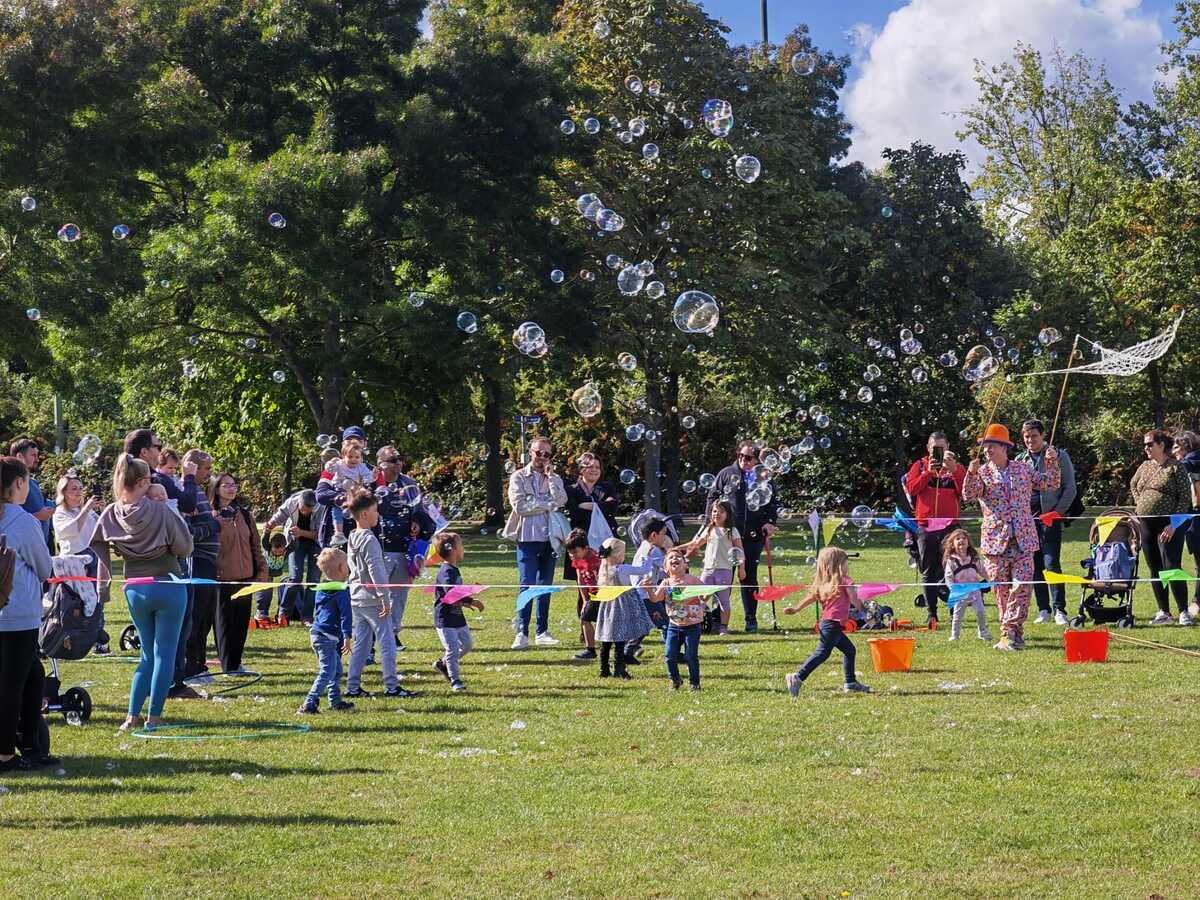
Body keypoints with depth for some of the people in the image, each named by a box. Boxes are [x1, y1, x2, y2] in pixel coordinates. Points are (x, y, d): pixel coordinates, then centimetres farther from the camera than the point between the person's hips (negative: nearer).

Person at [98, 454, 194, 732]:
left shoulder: (110, 516, -5)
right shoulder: (160, 512, -16)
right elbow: (185, 548, -7)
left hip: (135, 590, 4)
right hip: (168, 586, -4)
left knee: (148, 653, 17)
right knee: (165, 653, 5)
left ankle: (133, 715, 10)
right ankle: (154, 717, 4)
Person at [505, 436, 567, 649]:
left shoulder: (554, 479, 14)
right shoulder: (519, 477, 3)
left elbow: (561, 501, -4)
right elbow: (520, 506, -9)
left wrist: (550, 476, -5)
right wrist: (547, 505, -7)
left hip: (549, 538, 4)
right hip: (528, 537, -4)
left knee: (545, 586, 8)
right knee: (527, 585, -10)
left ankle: (542, 631, 13)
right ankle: (522, 633, -11)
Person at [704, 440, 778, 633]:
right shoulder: (727, 474, 3)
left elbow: (773, 503, 16)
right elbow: (712, 497, 6)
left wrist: (770, 522, -1)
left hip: (753, 536, 1)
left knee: (749, 577, 7)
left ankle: (751, 619, 14)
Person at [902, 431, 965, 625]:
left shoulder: (955, 467, 10)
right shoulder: (920, 466, 10)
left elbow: (966, 491, -4)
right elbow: (911, 489, -4)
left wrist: (954, 470, -14)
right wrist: (928, 473, -13)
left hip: (950, 526, -1)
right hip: (925, 527, 1)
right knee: (928, 572, 3)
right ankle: (931, 614, 7)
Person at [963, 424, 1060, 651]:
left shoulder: (1023, 471, 9)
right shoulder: (982, 473, 2)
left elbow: (1050, 484, 15)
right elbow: (968, 495, -15)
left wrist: (1051, 462, 0)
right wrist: (972, 473, -31)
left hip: (1023, 540, 1)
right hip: (996, 540, -1)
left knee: (1021, 586, -11)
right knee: (1002, 589, 4)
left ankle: (1009, 631, -11)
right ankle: (1014, 633, 14)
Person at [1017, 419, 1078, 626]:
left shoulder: (1059, 456, 3)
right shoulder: (1020, 460, 14)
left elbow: (1070, 488, 0)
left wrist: (1058, 512, -8)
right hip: (1027, 519, 4)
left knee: (1051, 563, -12)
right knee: (1035, 566, 5)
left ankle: (1059, 610, -11)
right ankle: (1043, 610, 11)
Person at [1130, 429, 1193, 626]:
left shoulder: (1176, 467, -7)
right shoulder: (1145, 467, 12)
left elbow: (1185, 497, -10)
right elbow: (1133, 485, 32)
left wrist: (1173, 524, -16)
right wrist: (1139, 503, 16)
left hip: (1169, 526, -6)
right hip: (1146, 525, 6)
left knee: (1172, 569, -12)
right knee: (1155, 570, 8)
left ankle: (1184, 613, -6)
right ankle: (1164, 612, 15)